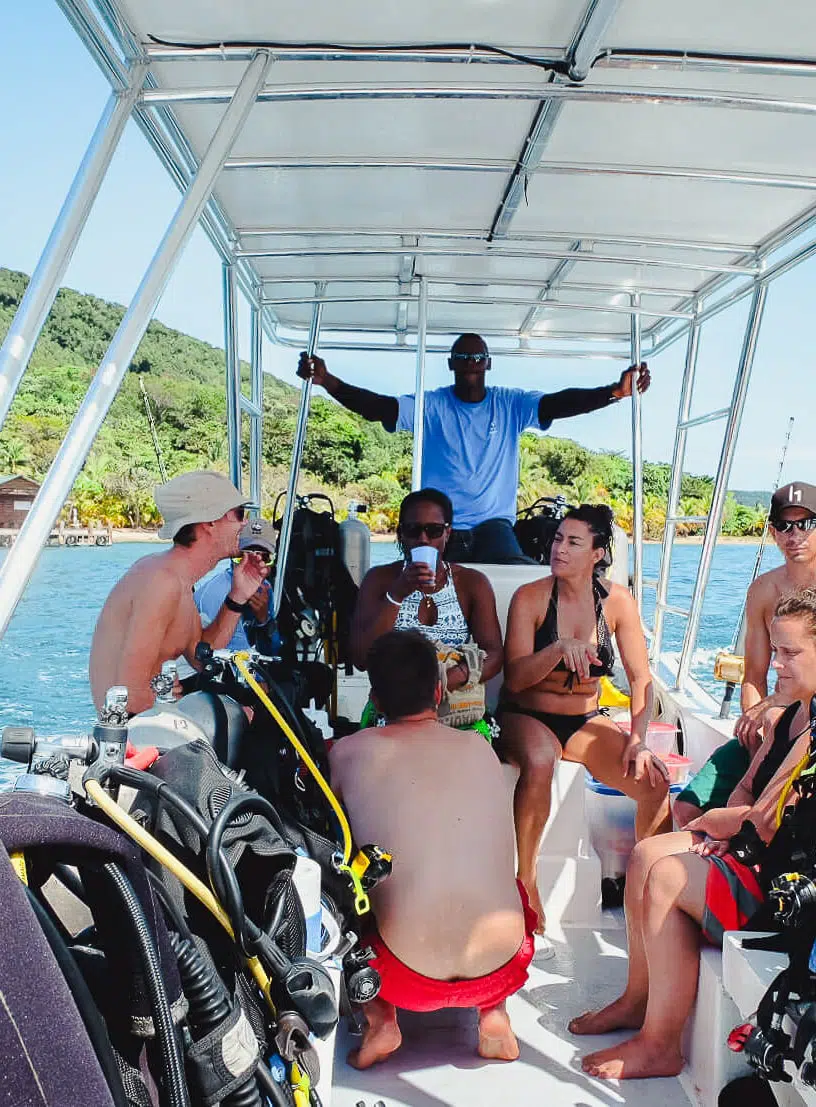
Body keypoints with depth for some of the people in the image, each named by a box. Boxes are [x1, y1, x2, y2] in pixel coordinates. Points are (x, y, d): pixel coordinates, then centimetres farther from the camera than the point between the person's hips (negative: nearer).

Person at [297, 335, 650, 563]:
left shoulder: (511, 405, 5)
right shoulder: (432, 406, 2)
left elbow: (560, 402, -8)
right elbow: (378, 406, -10)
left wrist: (616, 391, -24)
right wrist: (328, 381, -26)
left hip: (492, 523, 0)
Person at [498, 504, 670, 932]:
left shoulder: (617, 601, -4)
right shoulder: (530, 597, -11)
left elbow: (641, 678, -2)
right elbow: (515, 678, -17)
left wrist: (638, 739, -15)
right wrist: (560, 648, -33)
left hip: (584, 721, 3)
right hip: (525, 717, -3)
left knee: (655, 781, -18)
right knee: (539, 761, -37)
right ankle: (525, 879, -17)